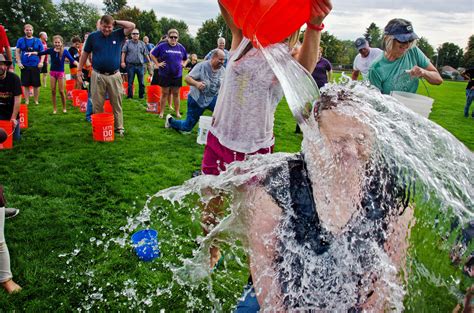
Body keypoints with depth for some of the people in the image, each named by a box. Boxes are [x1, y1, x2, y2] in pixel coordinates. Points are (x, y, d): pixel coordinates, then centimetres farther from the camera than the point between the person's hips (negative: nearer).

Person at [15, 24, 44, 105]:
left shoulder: (37, 41, 5)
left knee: (36, 85, 3)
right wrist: (19, 62, -5)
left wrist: (41, 62, -8)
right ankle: (27, 102, 14)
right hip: (24, 66, 1)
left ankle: (36, 101, 16)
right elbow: (17, 52, 6)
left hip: (36, 66, 0)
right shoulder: (20, 40, 6)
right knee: (26, 85, 5)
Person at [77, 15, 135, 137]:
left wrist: (116, 22, -1)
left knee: (117, 105, 6)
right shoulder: (93, 36, 4)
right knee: (97, 105, 5)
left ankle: (119, 128, 15)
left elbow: (132, 26, -5)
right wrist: (79, 70, 10)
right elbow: (85, 54, 11)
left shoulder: (118, 35, 4)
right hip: (97, 76, 0)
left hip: (114, 76, 0)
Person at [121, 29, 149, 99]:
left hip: (140, 65, 1)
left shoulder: (142, 44, 11)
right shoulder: (128, 43, 6)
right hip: (130, 65, -1)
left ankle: (141, 95, 13)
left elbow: (146, 54, 12)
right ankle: (129, 96, 11)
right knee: (130, 82, 3)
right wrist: (123, 61, -8)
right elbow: (123, 53, 3)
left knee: (141, 82, 4)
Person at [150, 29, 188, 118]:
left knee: (176, 94, 10)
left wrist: (183, 64, 8)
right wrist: (157, 64, -6)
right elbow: (152, 54, 0)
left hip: (177, 75, 3)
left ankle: (177, 112, 18)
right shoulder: (162, 46, -6)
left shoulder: (181, 47, 6)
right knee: (164, 93, 4)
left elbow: (185, 58, 23)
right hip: (165, 75, -3)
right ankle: (161, 112, 12)